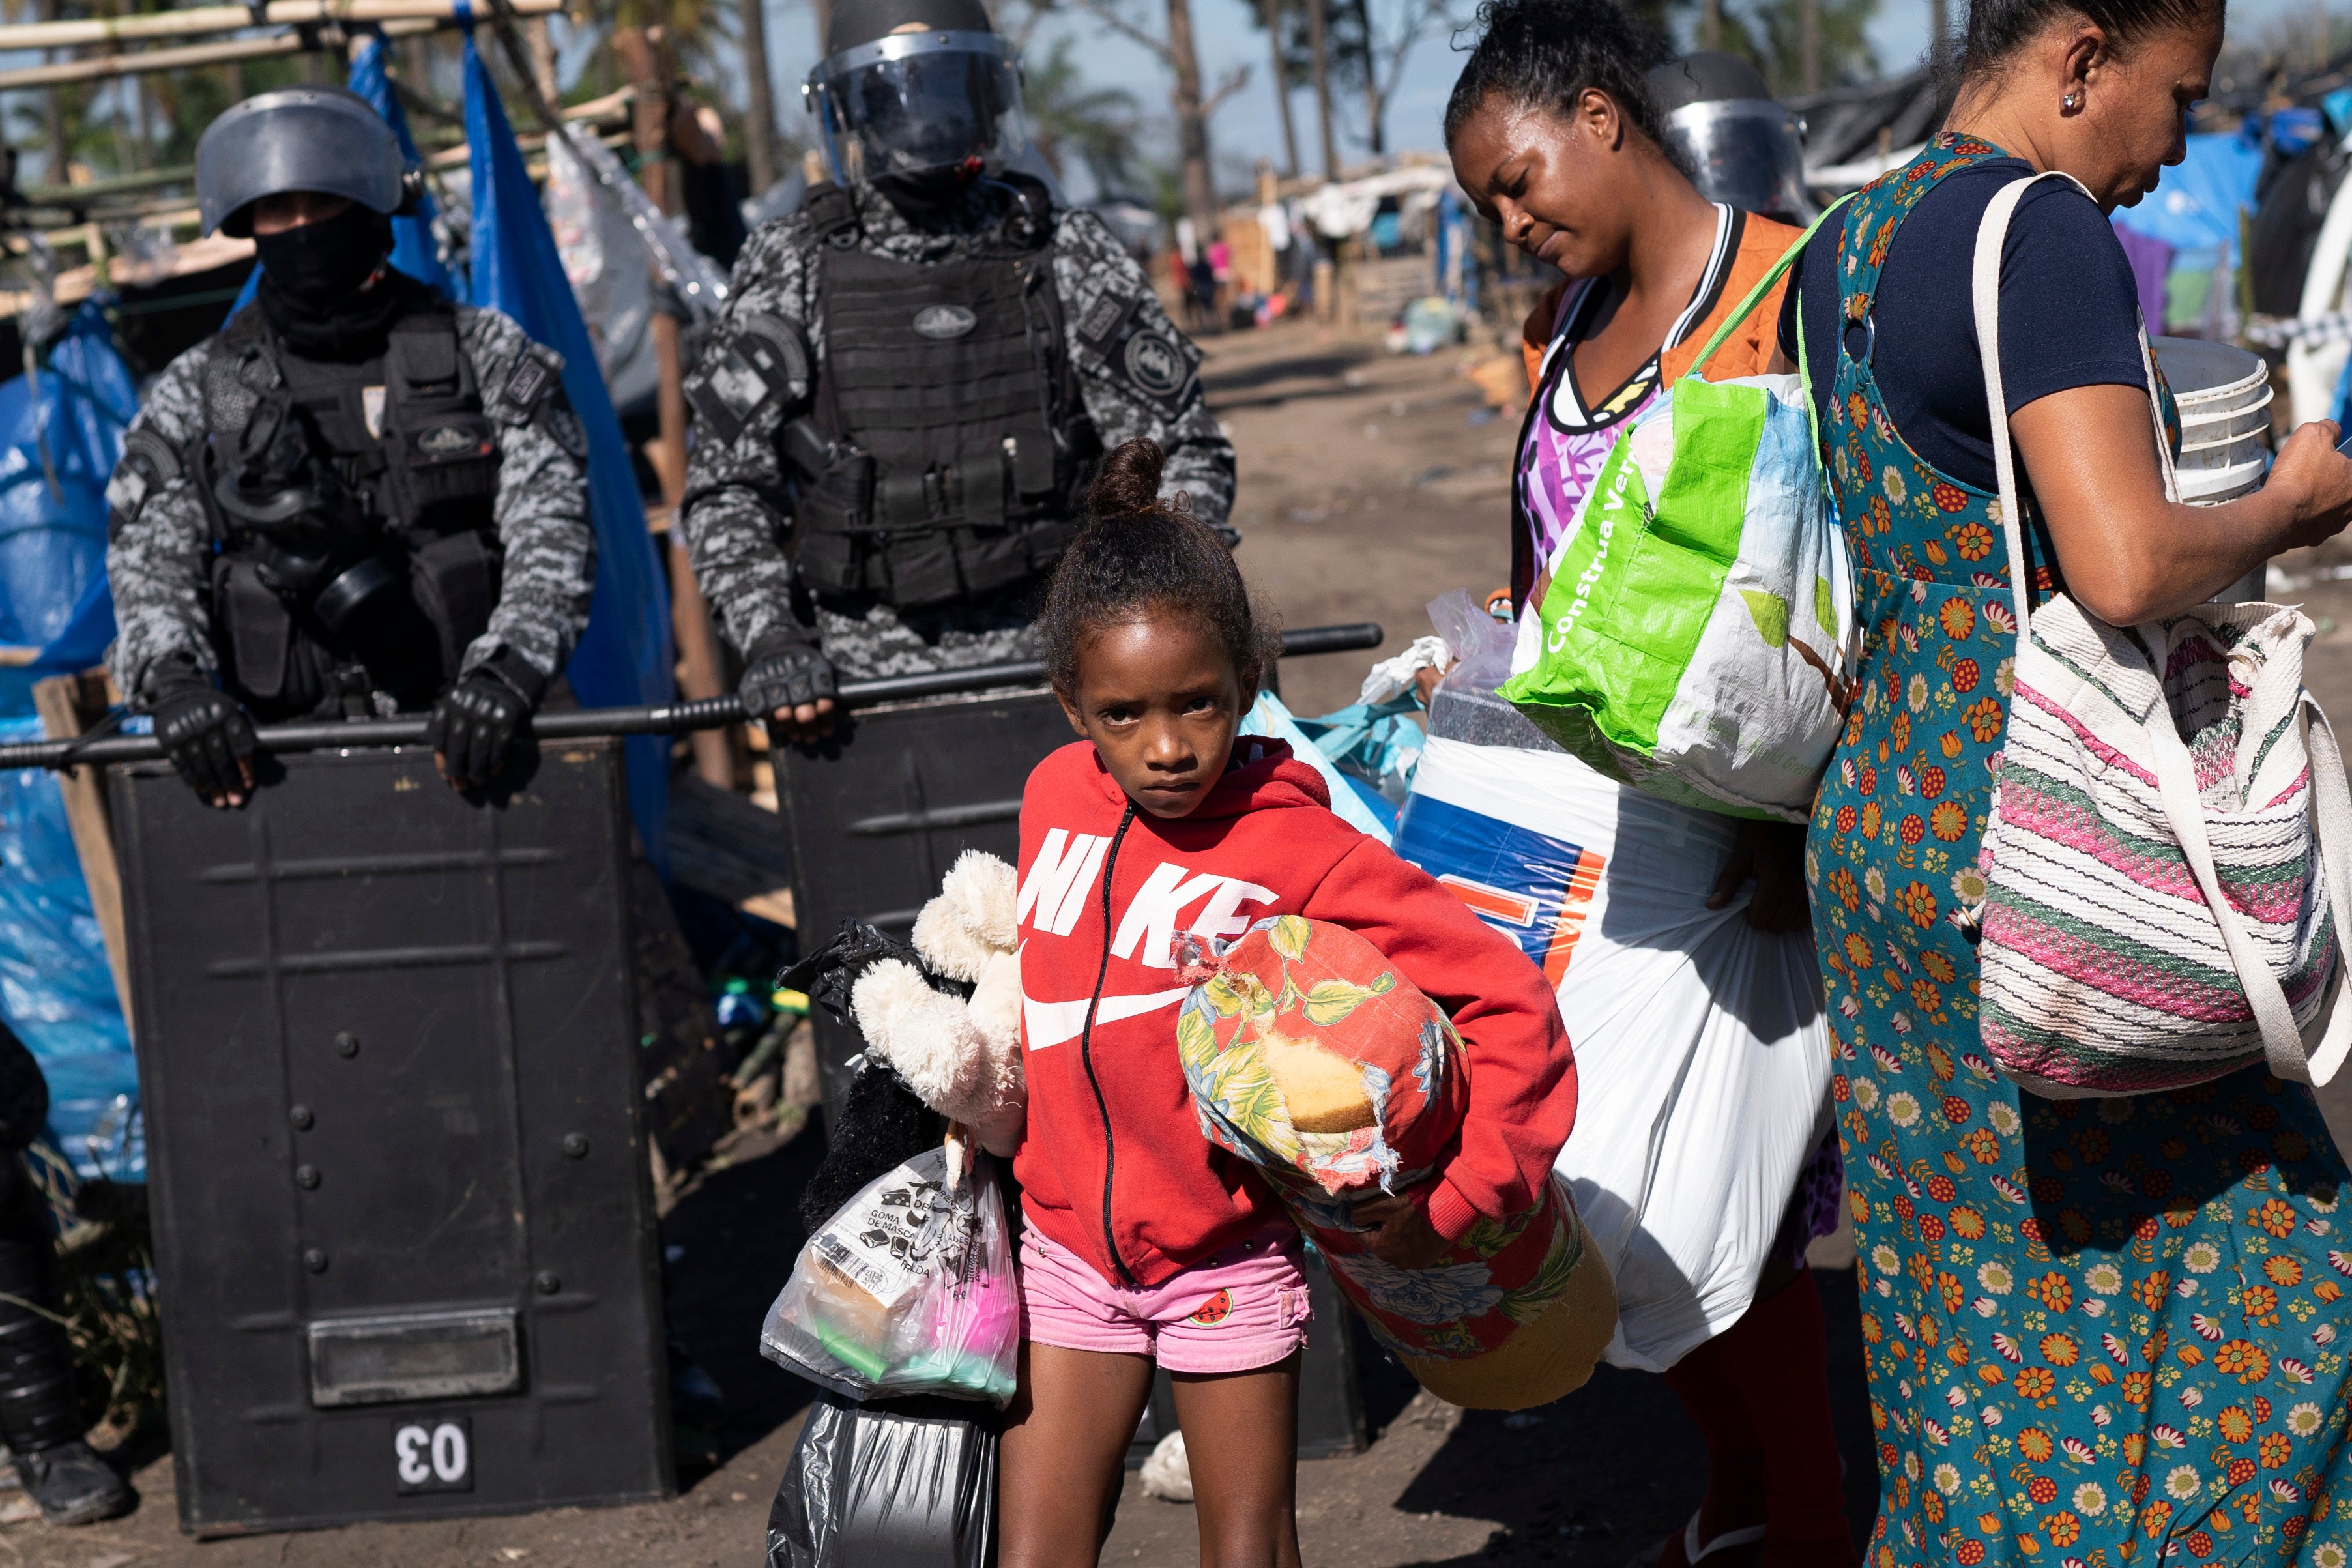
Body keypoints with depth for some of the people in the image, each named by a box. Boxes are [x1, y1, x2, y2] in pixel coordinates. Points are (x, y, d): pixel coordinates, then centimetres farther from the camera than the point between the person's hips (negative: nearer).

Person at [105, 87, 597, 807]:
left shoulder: (488, 357, 10)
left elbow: (552, 532, 1)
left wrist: (507, 669, -19)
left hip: (460, 742, -1)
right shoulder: (198, 392, 14)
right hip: (287, 755, 1)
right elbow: (149, 558, 6)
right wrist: (173, 678, -17)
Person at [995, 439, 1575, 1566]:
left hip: (1227, 1264, -4)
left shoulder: (1304, 852, -18)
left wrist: (1455, 1202, -18)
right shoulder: (1055, 798, -4)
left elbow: (1511, 1004, -17)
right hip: (1067, 1242, 4)